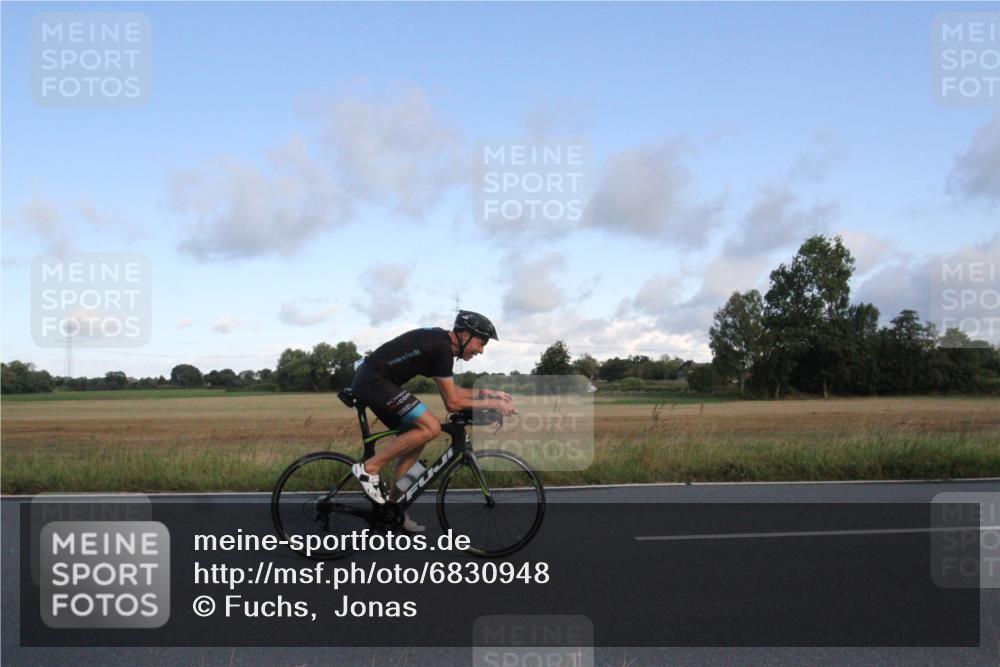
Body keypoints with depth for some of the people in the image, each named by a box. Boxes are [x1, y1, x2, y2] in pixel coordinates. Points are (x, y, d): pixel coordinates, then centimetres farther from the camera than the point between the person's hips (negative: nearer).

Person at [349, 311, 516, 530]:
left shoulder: (440, 341, 12)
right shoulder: (442, 348, -17)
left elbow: (451, 391, 20)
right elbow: (452, 403, -16)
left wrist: (488, 393, 16)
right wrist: (492, 404, -9)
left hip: (369, 381, 10)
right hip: (374, 381, -10)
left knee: (415, 437, 12)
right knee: (430, 427, -16)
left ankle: (392, 505, 16)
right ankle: (370, 468, -9)